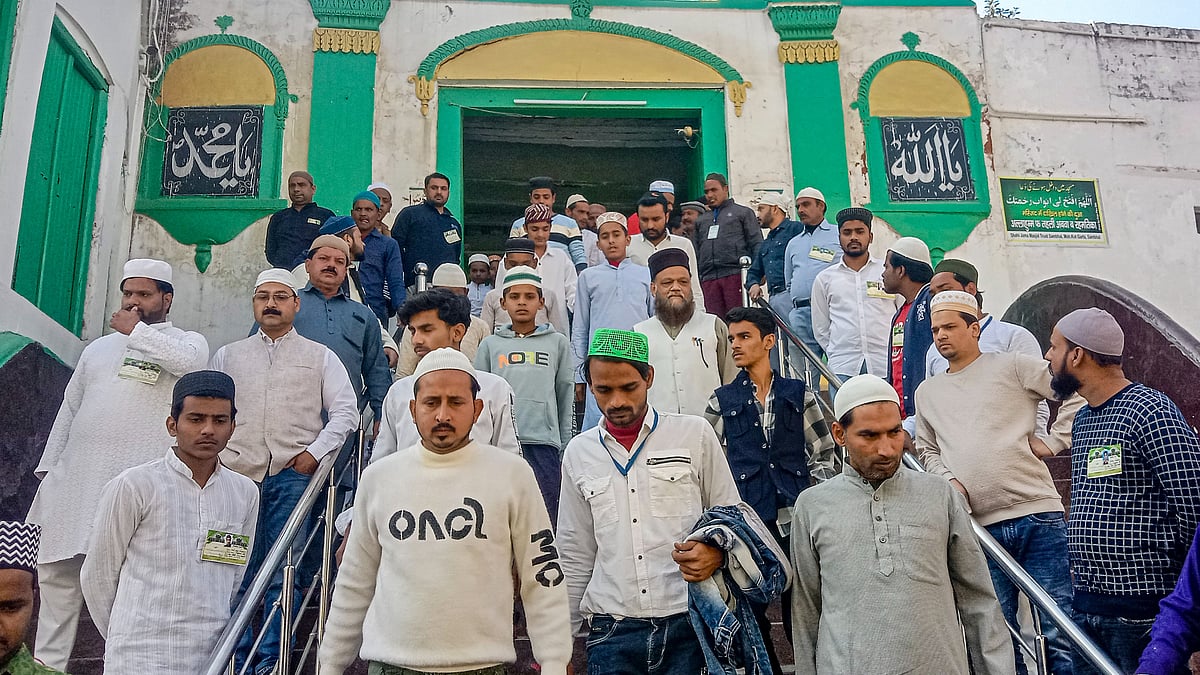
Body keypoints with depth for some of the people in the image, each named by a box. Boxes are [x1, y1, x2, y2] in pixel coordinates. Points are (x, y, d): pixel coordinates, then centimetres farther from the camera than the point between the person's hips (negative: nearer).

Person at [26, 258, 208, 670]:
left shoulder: (188, 341, 6)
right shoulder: (99, 348, 21)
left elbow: (188, 360, -20)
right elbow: (69, 410, 23)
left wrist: (136, 330, -8)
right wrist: (48, 468, 16)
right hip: (74, 479, 6)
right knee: (56, 571, 7)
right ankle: (48, 662, 17)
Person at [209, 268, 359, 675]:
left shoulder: (320, 357, 14)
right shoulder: (228, 356, 20)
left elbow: (345, 411, 8)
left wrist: (315, 452, -5)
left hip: (292, 476, -1)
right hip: (236, 476, 2)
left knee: (283, 575, -3)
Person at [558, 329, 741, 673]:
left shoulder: (695, 434, 0)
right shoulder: (579, 453, 8)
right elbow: (576, 558, 13)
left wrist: (716, 554, -14)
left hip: (689, 628, -1)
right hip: (612, 635, 2)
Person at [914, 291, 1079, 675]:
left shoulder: (1010, 366, 3)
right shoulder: (927, 392, 17)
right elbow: (927, 451, 22)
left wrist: (1053, 442, -3)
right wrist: (949, 481, 4)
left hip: (1036, 515, -4)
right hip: (979, 526, 4)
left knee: (1059, 633, -2)